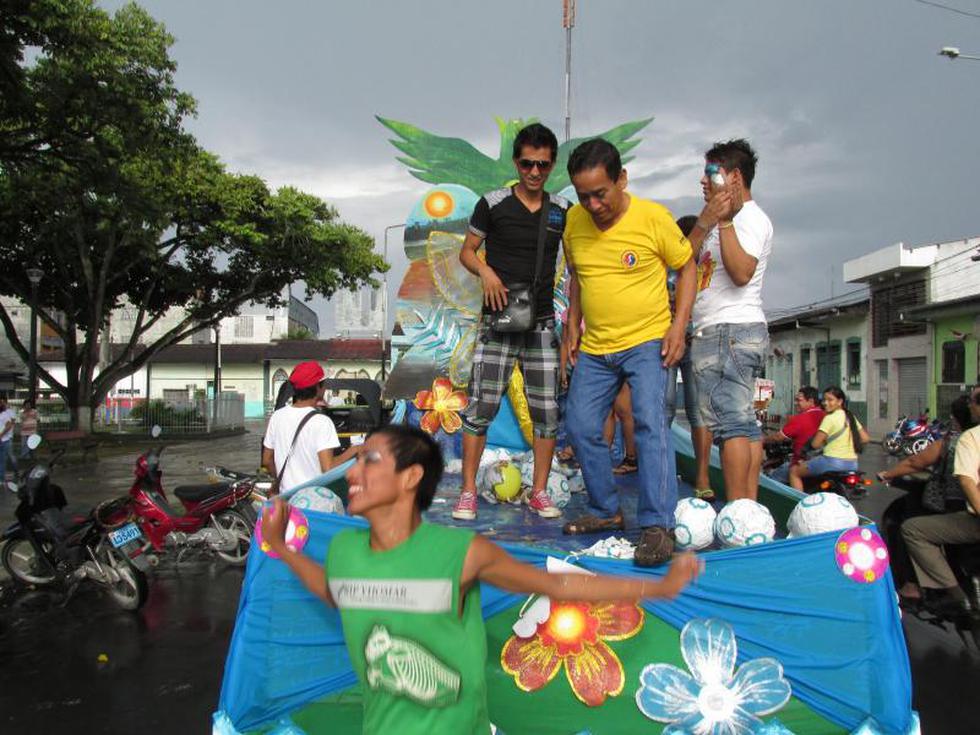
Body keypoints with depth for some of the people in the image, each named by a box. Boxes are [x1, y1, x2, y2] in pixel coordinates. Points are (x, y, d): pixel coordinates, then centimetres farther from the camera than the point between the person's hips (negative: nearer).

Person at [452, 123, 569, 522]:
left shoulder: (562, 210, 7)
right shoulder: (493, 204, 0)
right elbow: (467, 251, 7)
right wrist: (485, 271, -14)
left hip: (542, 323, 3)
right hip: (498, 322, -2)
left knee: (546, 411, 4)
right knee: (480, 407, -5)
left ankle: (539, 492, 16)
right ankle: (468, 492, 7)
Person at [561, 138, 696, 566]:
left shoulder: (653, 218, -13)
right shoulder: (574, 221, 0)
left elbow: (687, 267, -2)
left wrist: (679, 326, -11)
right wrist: (573, 323, 9)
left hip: (647, 342, -5)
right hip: (594, 347, 6)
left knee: (650, 422, -18)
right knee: (580, 426, 5)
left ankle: (658, 526, -15)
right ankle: (607, 511, 22)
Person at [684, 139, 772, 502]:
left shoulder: (751, 218, -5)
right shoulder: (729, 218, 25)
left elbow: (742, 272, -21)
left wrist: (724, 222, -19)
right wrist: (704, 223, 0)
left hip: (728, 331, -10)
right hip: (720, 332, 10)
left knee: (728, 420, -14)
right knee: (743, 423, 7)